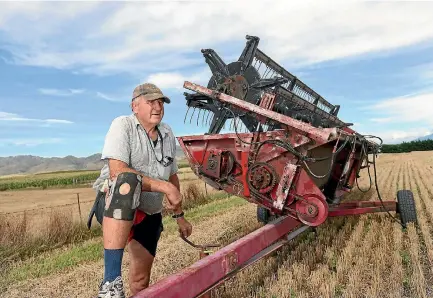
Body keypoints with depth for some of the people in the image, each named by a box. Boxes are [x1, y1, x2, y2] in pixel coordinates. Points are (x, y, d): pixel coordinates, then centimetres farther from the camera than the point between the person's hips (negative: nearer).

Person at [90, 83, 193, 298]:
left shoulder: (167, 134, 6)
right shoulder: (123, 125, -13)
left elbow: (172, 176, 13)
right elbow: (117, 171, -27)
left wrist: (179, 215, 14)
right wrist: (164, 187, -29)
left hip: (150, 215, 6)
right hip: (114, 206, -6)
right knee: (128, 181, -40)